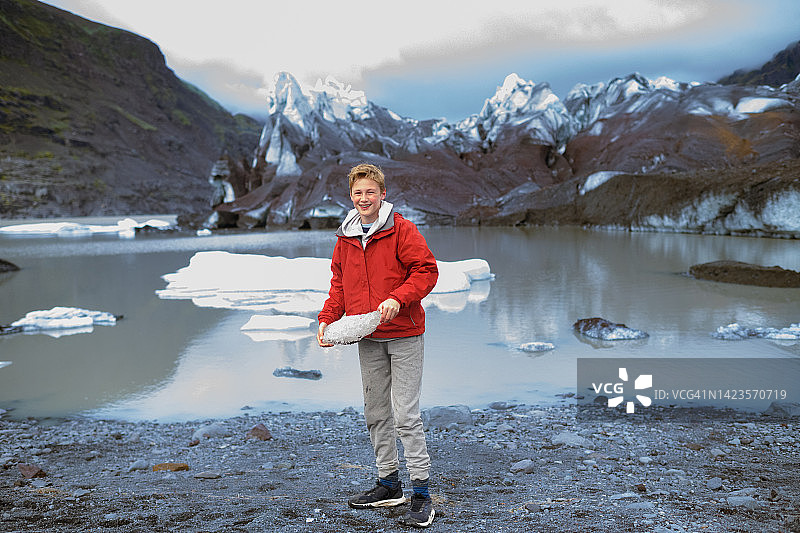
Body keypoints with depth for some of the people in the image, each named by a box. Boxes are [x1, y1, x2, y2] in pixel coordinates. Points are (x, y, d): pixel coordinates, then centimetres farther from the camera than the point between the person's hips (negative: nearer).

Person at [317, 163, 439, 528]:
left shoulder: (402, 231, -9)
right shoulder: (345, 238, 9)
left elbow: (426, 271, -12)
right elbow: (339, 283, 16)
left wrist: (398, 298, -26)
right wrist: (327, 318, 3)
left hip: (403, 336, -6)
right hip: (367, 339, 7)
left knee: (405, 415, -7)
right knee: (376, 413, 14)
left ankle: (422, 494, 2)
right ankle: (389, 483, 29)